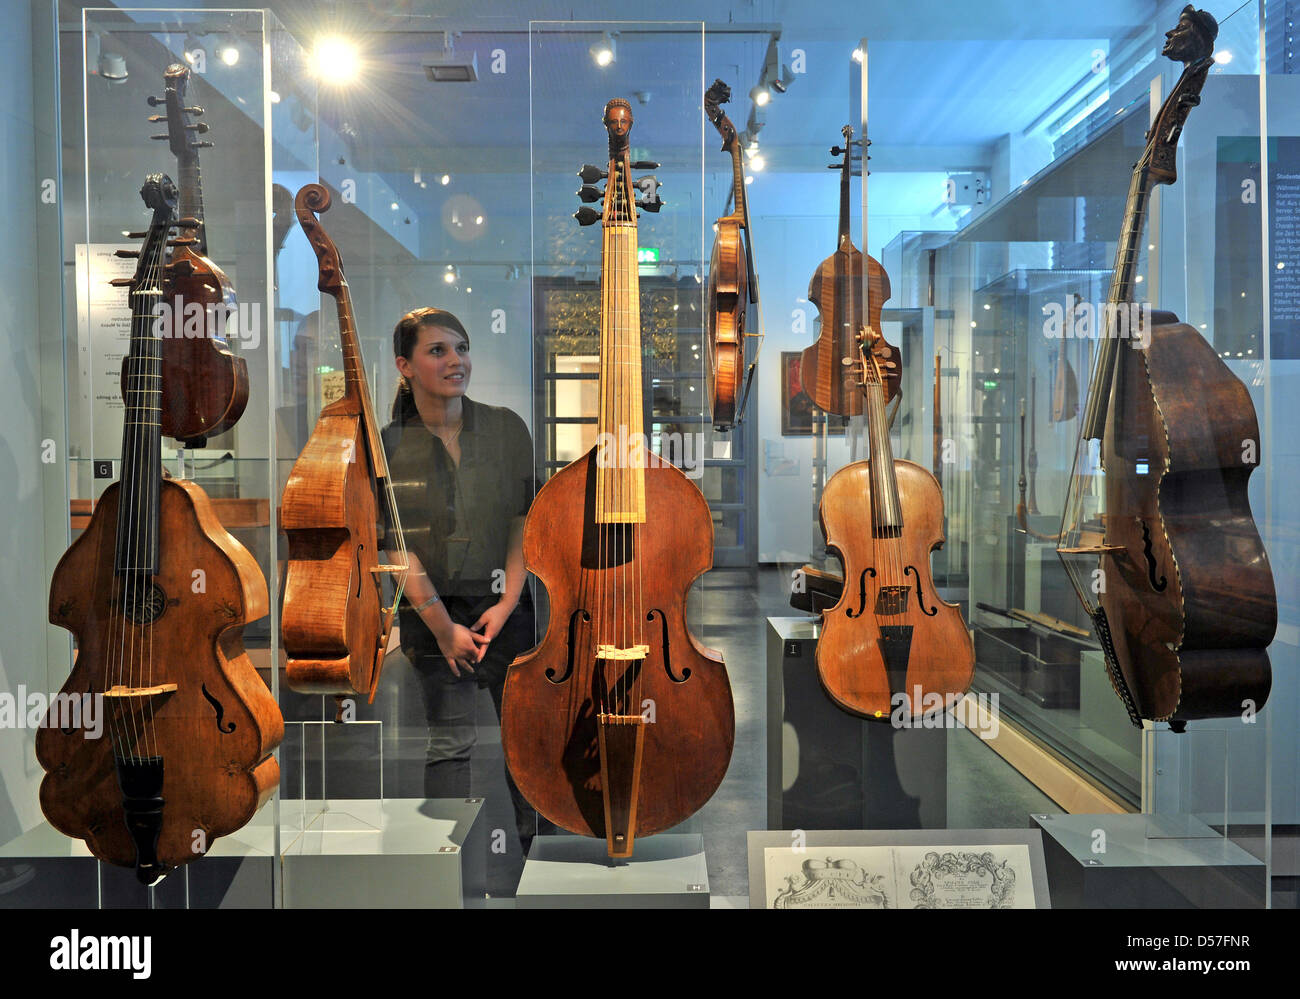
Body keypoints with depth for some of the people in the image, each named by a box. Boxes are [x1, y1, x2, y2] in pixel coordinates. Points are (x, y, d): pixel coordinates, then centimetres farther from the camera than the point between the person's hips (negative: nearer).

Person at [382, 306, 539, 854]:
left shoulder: (506, 428, 0)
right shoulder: (387, 445, -4)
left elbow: (525, 522, 2)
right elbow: (397, 546, -5)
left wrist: (506, 603, -7)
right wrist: (442, 627, -9)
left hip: (507, 606, 2)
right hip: (431, 612, -1)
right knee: (449, 740, 1)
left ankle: (538, 846, 26)